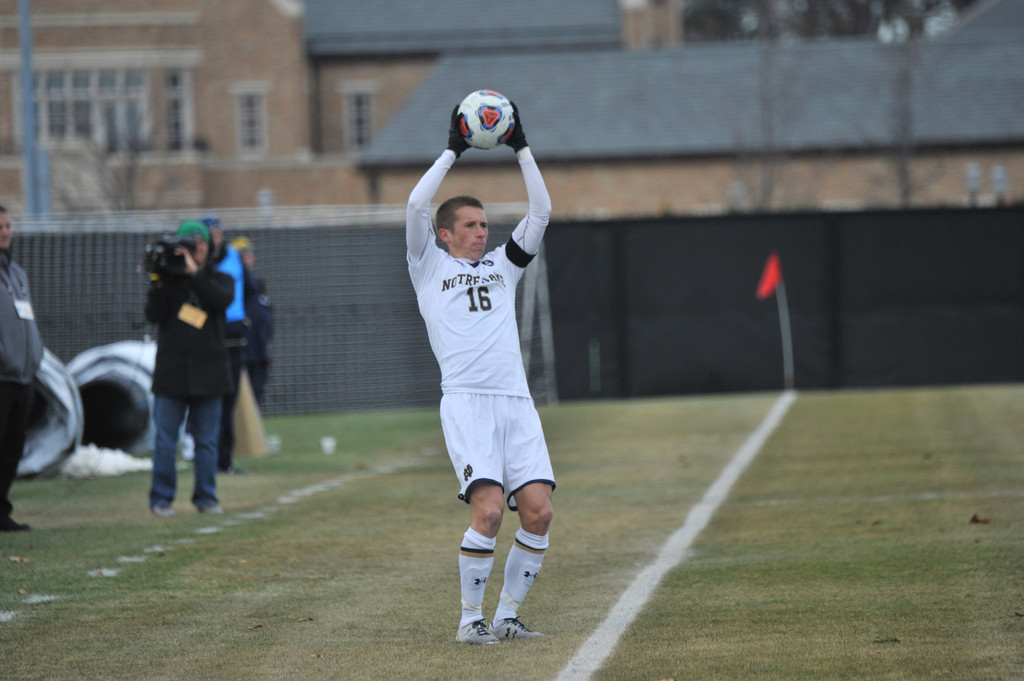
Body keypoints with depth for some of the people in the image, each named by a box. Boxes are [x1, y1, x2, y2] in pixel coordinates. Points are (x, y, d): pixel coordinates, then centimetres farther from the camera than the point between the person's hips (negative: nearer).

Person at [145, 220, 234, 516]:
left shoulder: (219, 279, 10)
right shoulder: (167, 279, 7)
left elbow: (222, 300, -13)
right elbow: (153, 314, -6)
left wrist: (194, 272, -17)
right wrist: (159, 280, -14)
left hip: (208, 371, 1)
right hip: (171, 370, -1)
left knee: (207, 439, 4)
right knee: (165, 439, -1)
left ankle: (206, 497, 12)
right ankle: (161, 499, 4)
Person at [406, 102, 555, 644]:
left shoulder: (502, 266, 23)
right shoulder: (430, 267, 13)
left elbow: (541, 211, 19)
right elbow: (416, 205, 0)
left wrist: (521, 149, 15)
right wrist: (452, 151, 4)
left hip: (516, 402, 5)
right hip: (466, 401, -5)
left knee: (538, 511, -7)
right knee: (489, 510, -18)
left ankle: (506, 615, 7)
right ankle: (470, 619, -4)